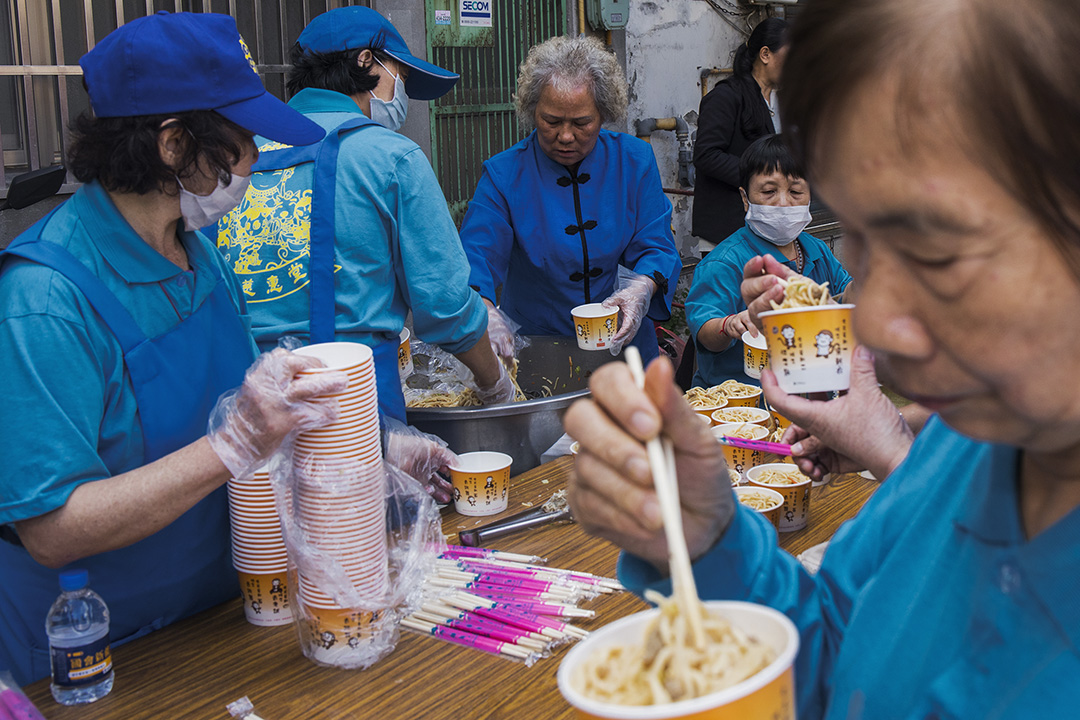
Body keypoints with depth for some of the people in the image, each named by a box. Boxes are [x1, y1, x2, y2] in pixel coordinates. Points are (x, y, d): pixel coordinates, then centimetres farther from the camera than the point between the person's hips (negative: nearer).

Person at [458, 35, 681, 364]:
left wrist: (642, 288, -23)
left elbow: (657, 248, 1)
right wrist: (484, 312, -36)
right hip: (534, 346, -1)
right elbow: (476, 255, -14)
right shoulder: (504, 174, -5)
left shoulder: (635, 161, 1)